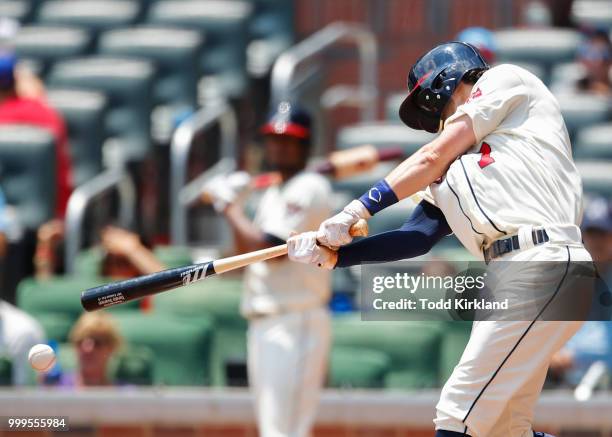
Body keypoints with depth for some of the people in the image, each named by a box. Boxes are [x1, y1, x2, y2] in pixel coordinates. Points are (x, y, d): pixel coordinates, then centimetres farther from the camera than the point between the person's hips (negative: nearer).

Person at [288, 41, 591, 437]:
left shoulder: (506, 80, 9)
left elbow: (433, 158, 2)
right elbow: (416, 238, 16)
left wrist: (358, 210, 2)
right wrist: (331, 254, 6)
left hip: (544, 263, -9)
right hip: (507, 276, 9)